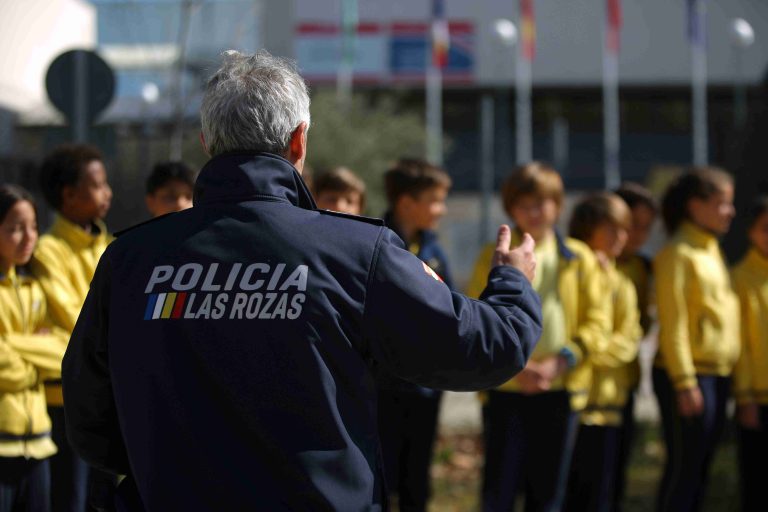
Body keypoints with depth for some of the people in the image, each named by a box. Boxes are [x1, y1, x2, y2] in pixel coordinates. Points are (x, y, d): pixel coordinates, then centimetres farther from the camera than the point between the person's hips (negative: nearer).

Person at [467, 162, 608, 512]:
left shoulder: (578, 258, 6)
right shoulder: (494, 257, 3)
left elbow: (596, 322, 4)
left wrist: (559, 362, -10)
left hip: (560, 389, 2)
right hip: (505, 390, -2)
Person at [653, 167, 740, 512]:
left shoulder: (711, 251, 17)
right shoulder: (678, 254, -10)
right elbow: (673, 323, -15)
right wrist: (684, 383, -19)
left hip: (717, 376, 8)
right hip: (689, 374, -8)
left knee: (699, 470, 9)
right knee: (684, 469, -7)